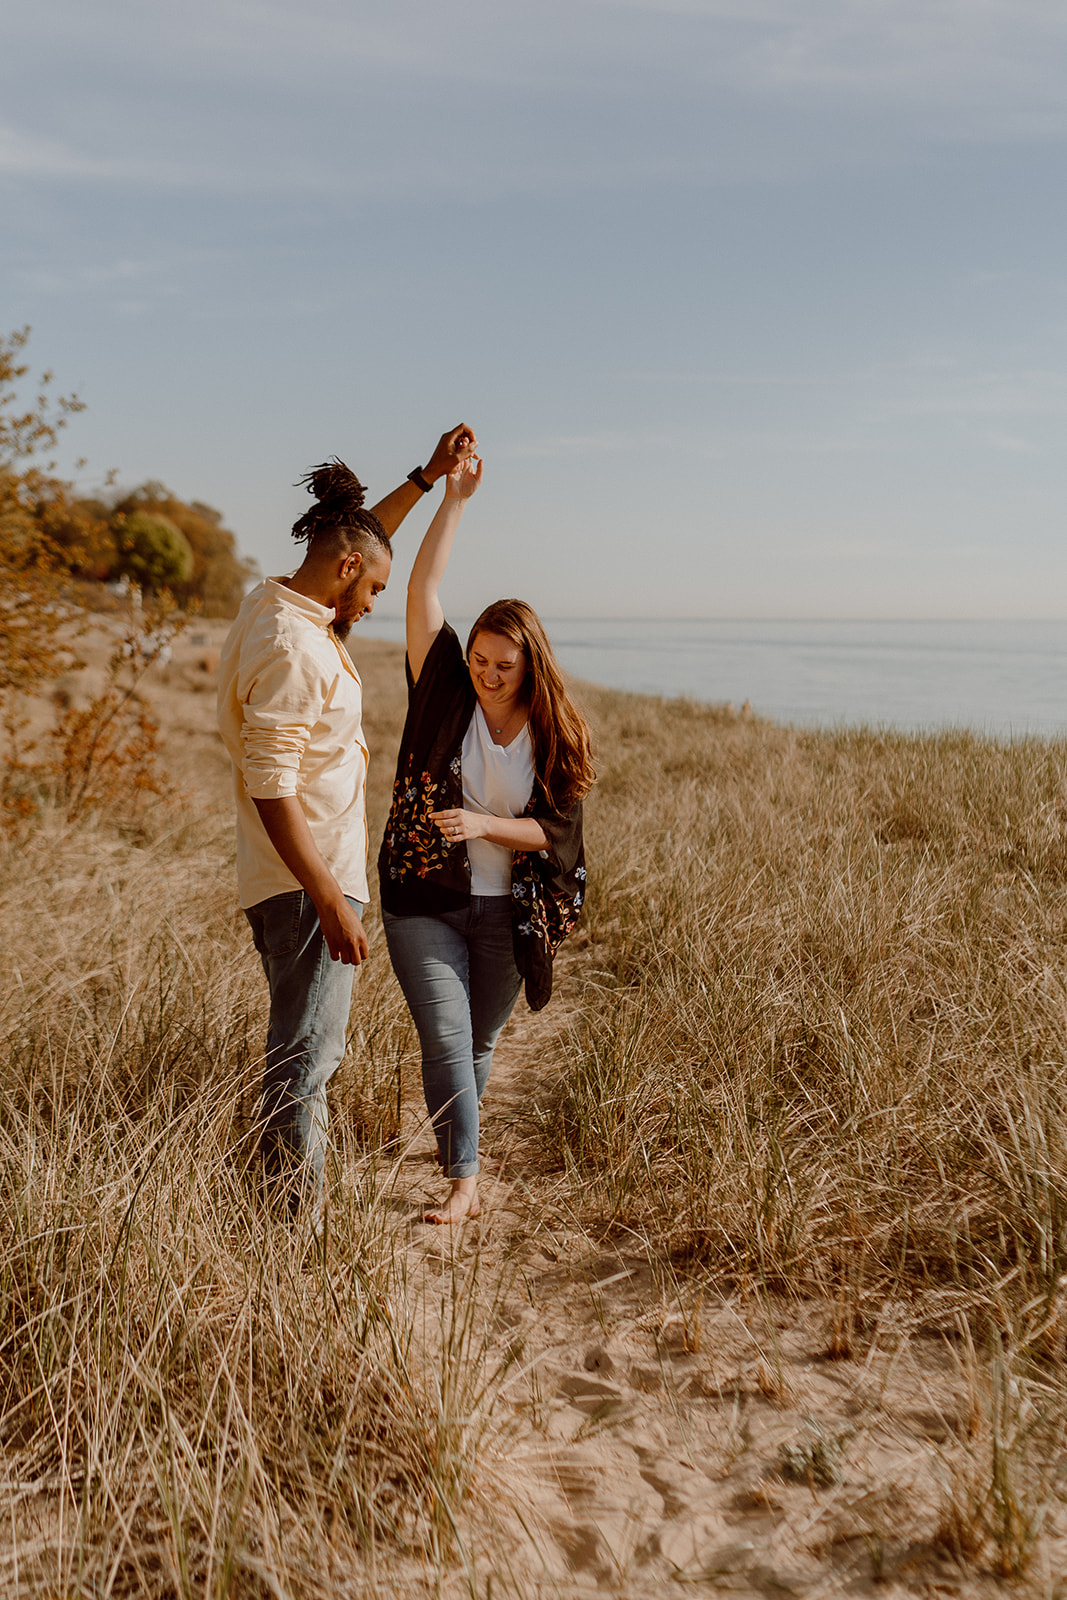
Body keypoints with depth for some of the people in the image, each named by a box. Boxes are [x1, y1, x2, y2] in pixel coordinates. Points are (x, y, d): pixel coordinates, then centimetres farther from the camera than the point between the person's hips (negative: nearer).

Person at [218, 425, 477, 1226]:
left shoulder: (281, 605, 10)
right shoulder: (292, 648, -20)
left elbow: (359, 536, 27)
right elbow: (270, 787, -25)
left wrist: (428, 477, 22)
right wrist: (330, 903, -26)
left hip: (310, 880, 11)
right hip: (307, 885, -11)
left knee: (304, 1053, 18)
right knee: (306, 1060, -4)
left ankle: (291, 1217, 30)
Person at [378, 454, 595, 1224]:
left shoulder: (557, 737, -3)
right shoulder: (445, 693, -5)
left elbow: (554, 830, -5)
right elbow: (422, 593, -13)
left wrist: (484, 824, -23)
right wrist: (453, 499, -16)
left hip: (507, 913, 1)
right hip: (425, 900, -1)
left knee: (480, 1044, 14)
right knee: (446, 1040, -9)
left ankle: (455, 1140, 40)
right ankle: (464, 1179, -2)